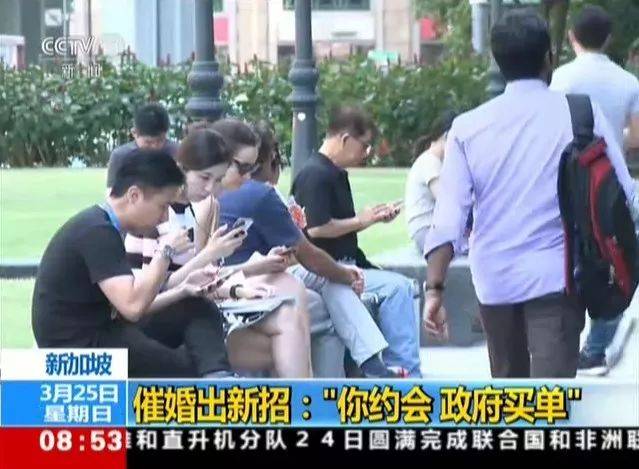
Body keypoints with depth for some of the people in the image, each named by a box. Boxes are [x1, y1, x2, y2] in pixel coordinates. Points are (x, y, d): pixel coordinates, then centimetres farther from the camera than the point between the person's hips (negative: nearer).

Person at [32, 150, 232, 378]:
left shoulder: (103, 227, 12)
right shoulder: (96, 233, -19)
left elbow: (125, 305, 12)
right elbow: (133, 307, -27)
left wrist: (179, 292, 1)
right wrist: (166, 251, -16)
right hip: (78, 346, -10)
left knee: (200, 312, 1)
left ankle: (215, 377, -21)